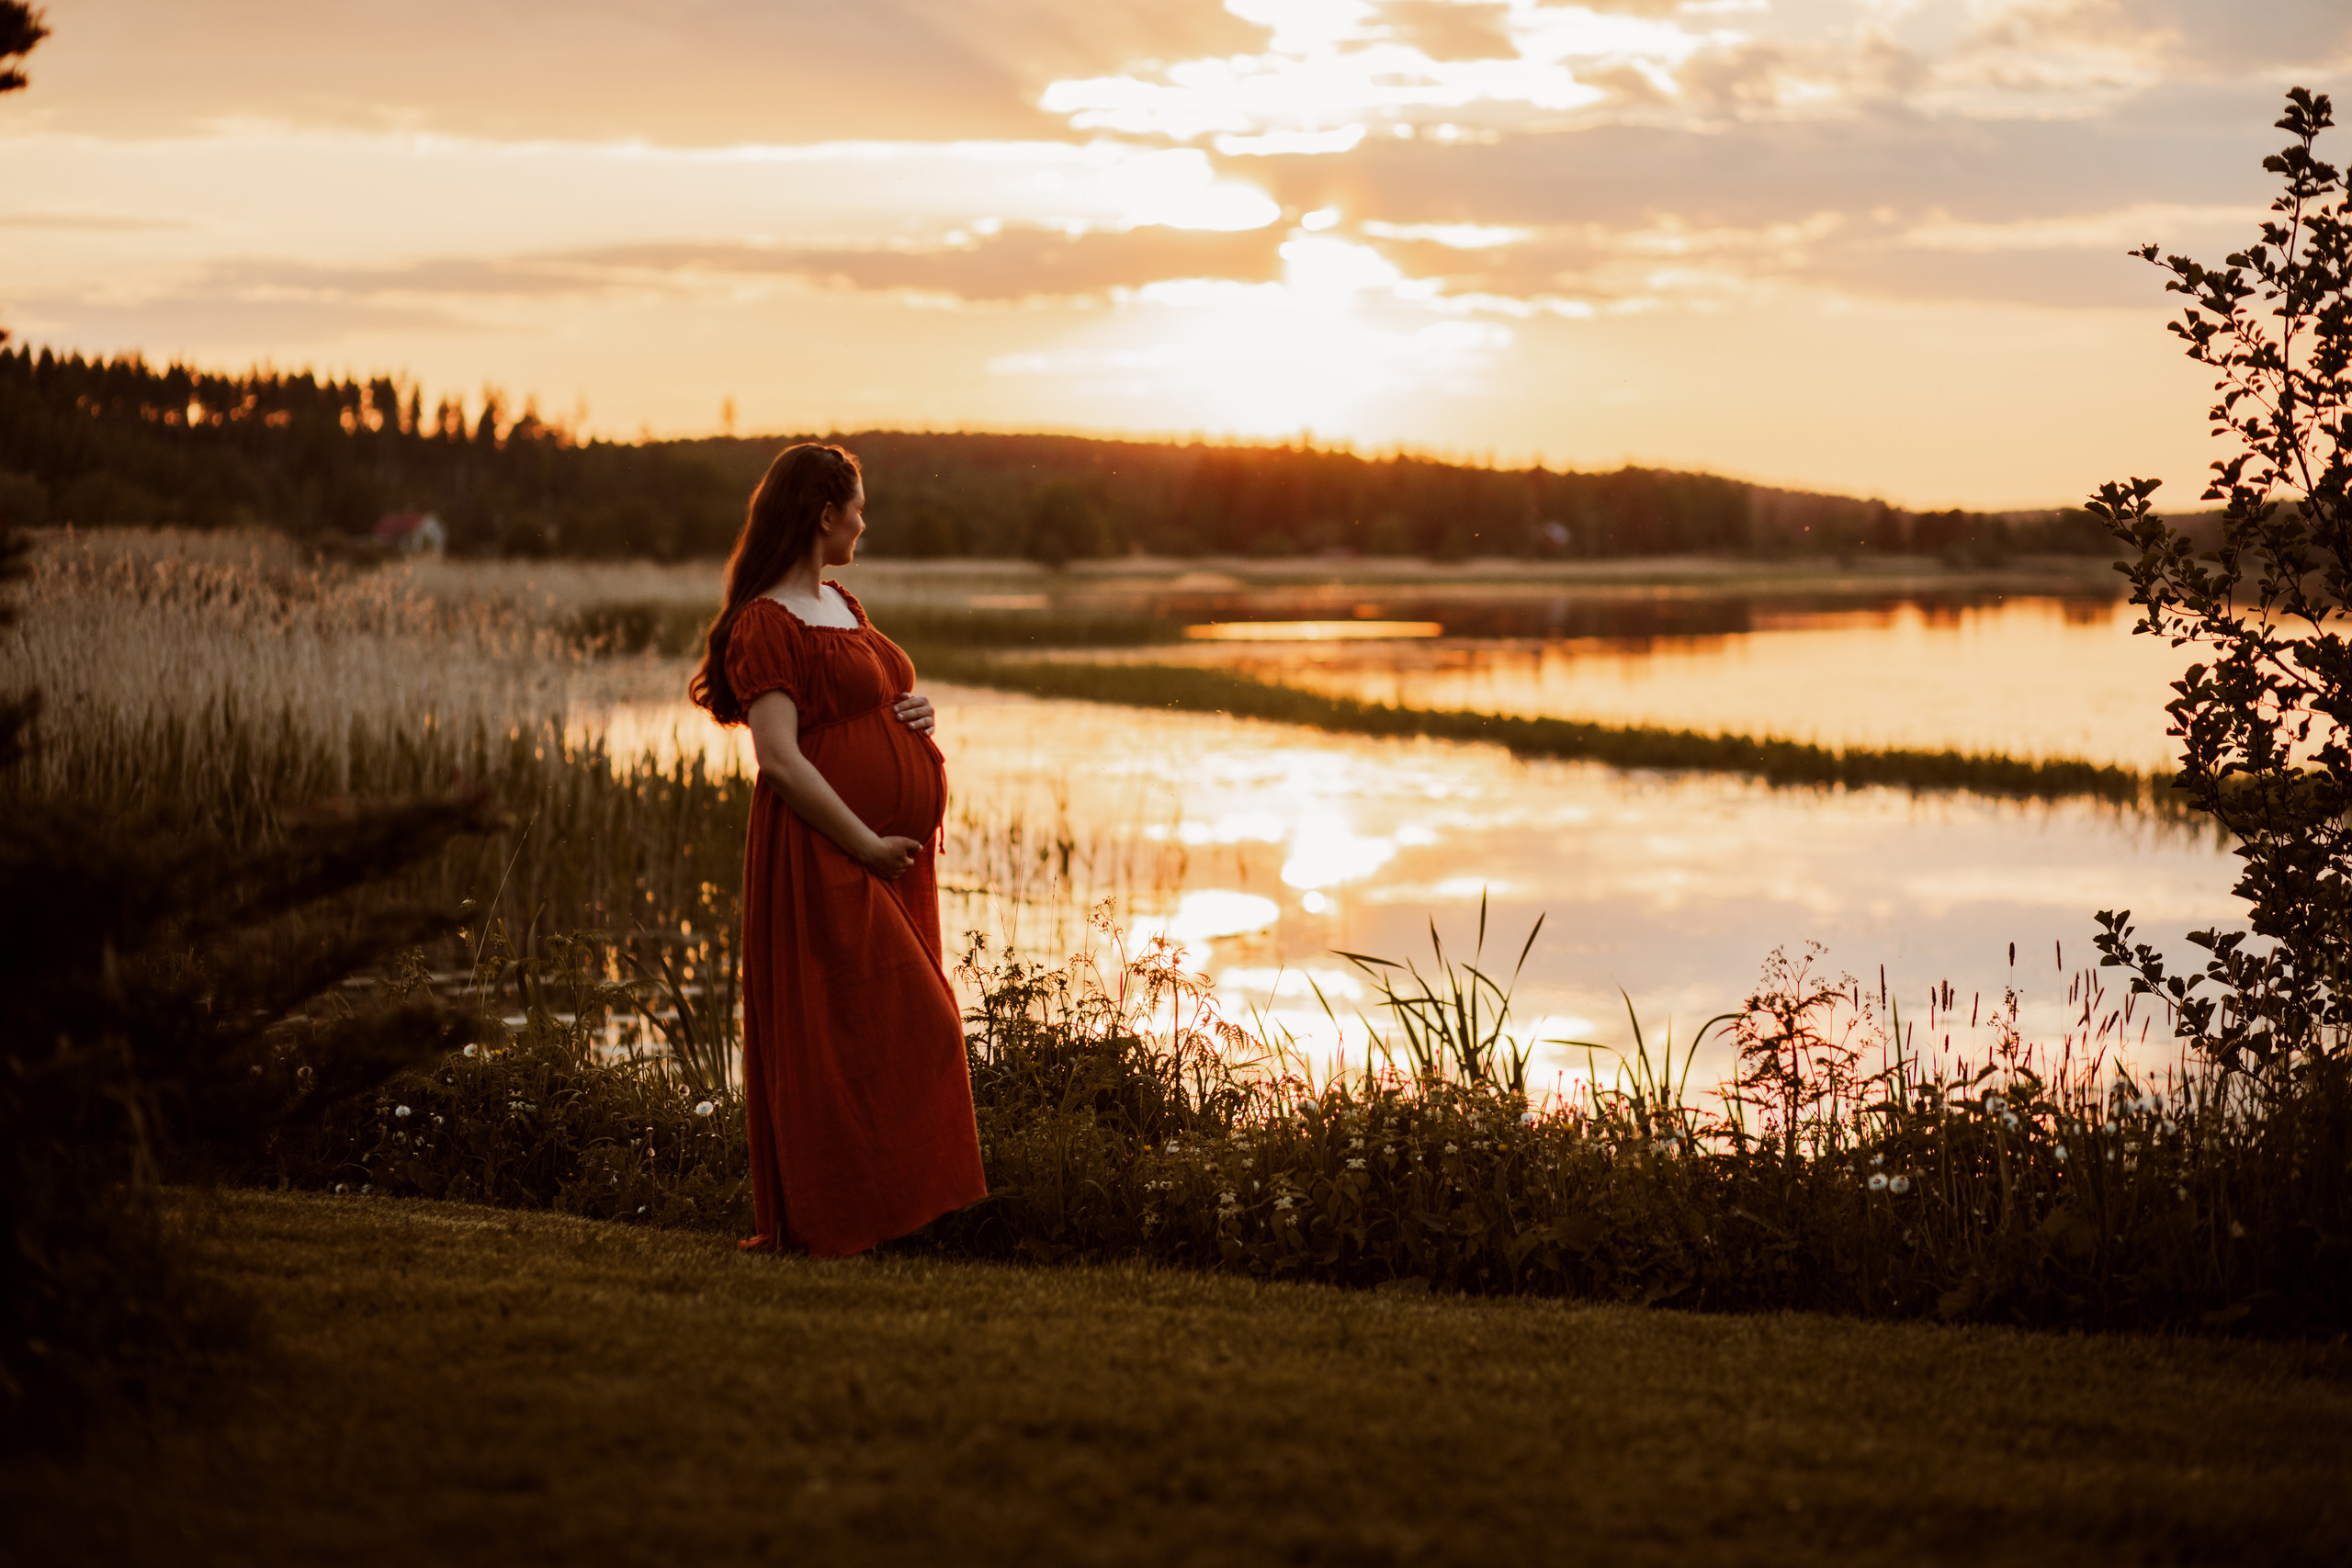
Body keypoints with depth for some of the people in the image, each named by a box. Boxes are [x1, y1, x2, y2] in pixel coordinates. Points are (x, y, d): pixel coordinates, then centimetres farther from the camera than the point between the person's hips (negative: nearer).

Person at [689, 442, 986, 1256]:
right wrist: (866, 845, -20)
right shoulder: (767, 623, -12)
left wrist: (913, 715, 5)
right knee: (841, 1035, -7)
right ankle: (823, 1221, 1)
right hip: (828, 855, -9)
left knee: (905, 1030, 10)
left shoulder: (840, 603, 16)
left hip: (893, 853, 10)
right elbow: (780, 759, -20)